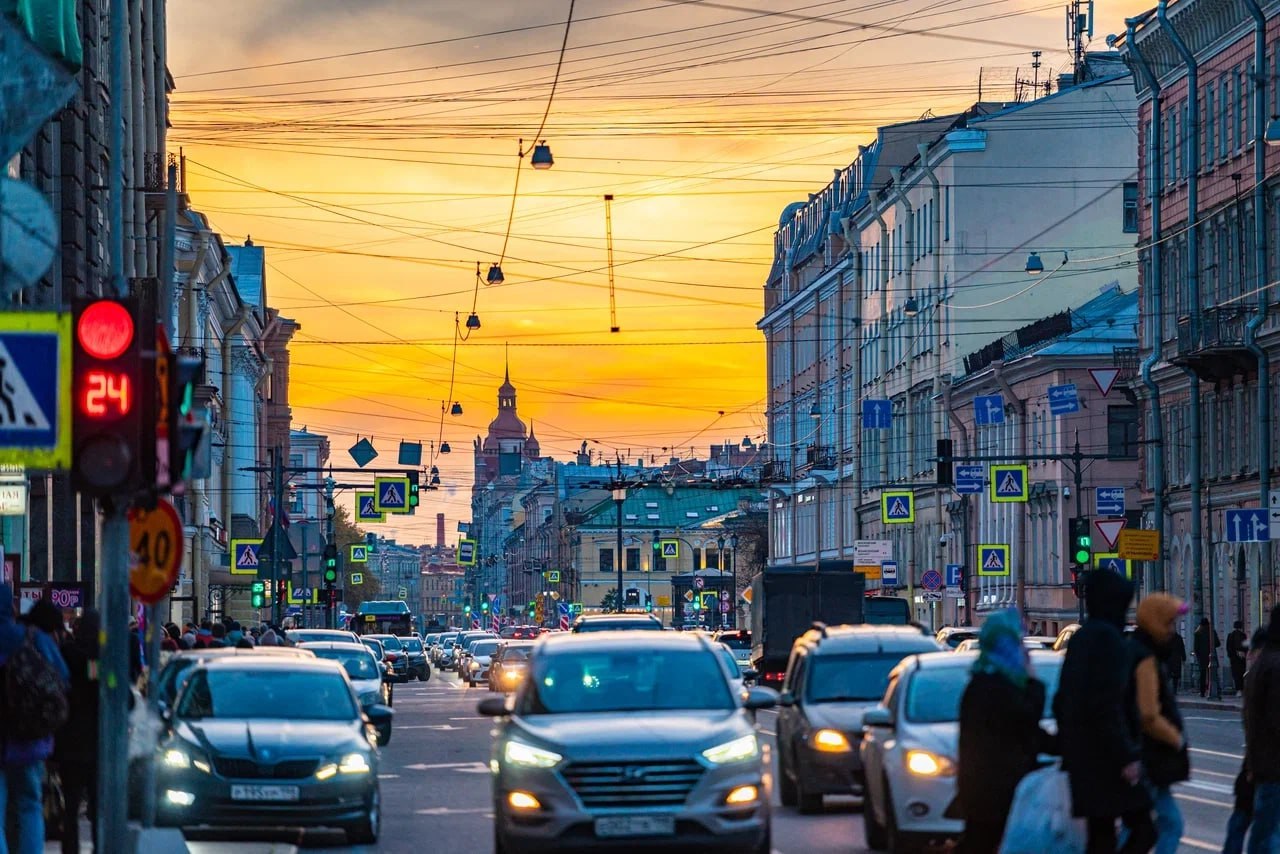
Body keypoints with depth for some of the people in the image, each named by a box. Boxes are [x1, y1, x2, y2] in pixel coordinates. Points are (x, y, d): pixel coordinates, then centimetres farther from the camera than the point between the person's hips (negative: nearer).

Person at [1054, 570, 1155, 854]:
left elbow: (1061, 702, 19)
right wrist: (1126, 756, -20)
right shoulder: (1107, 638, -14)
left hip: (1083, 759, 9)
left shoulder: (1080, 638, 15)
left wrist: (1069, 750, 24)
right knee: (1143, 830, -5)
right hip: (1108, 758, -9)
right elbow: (1108, 703, -21)